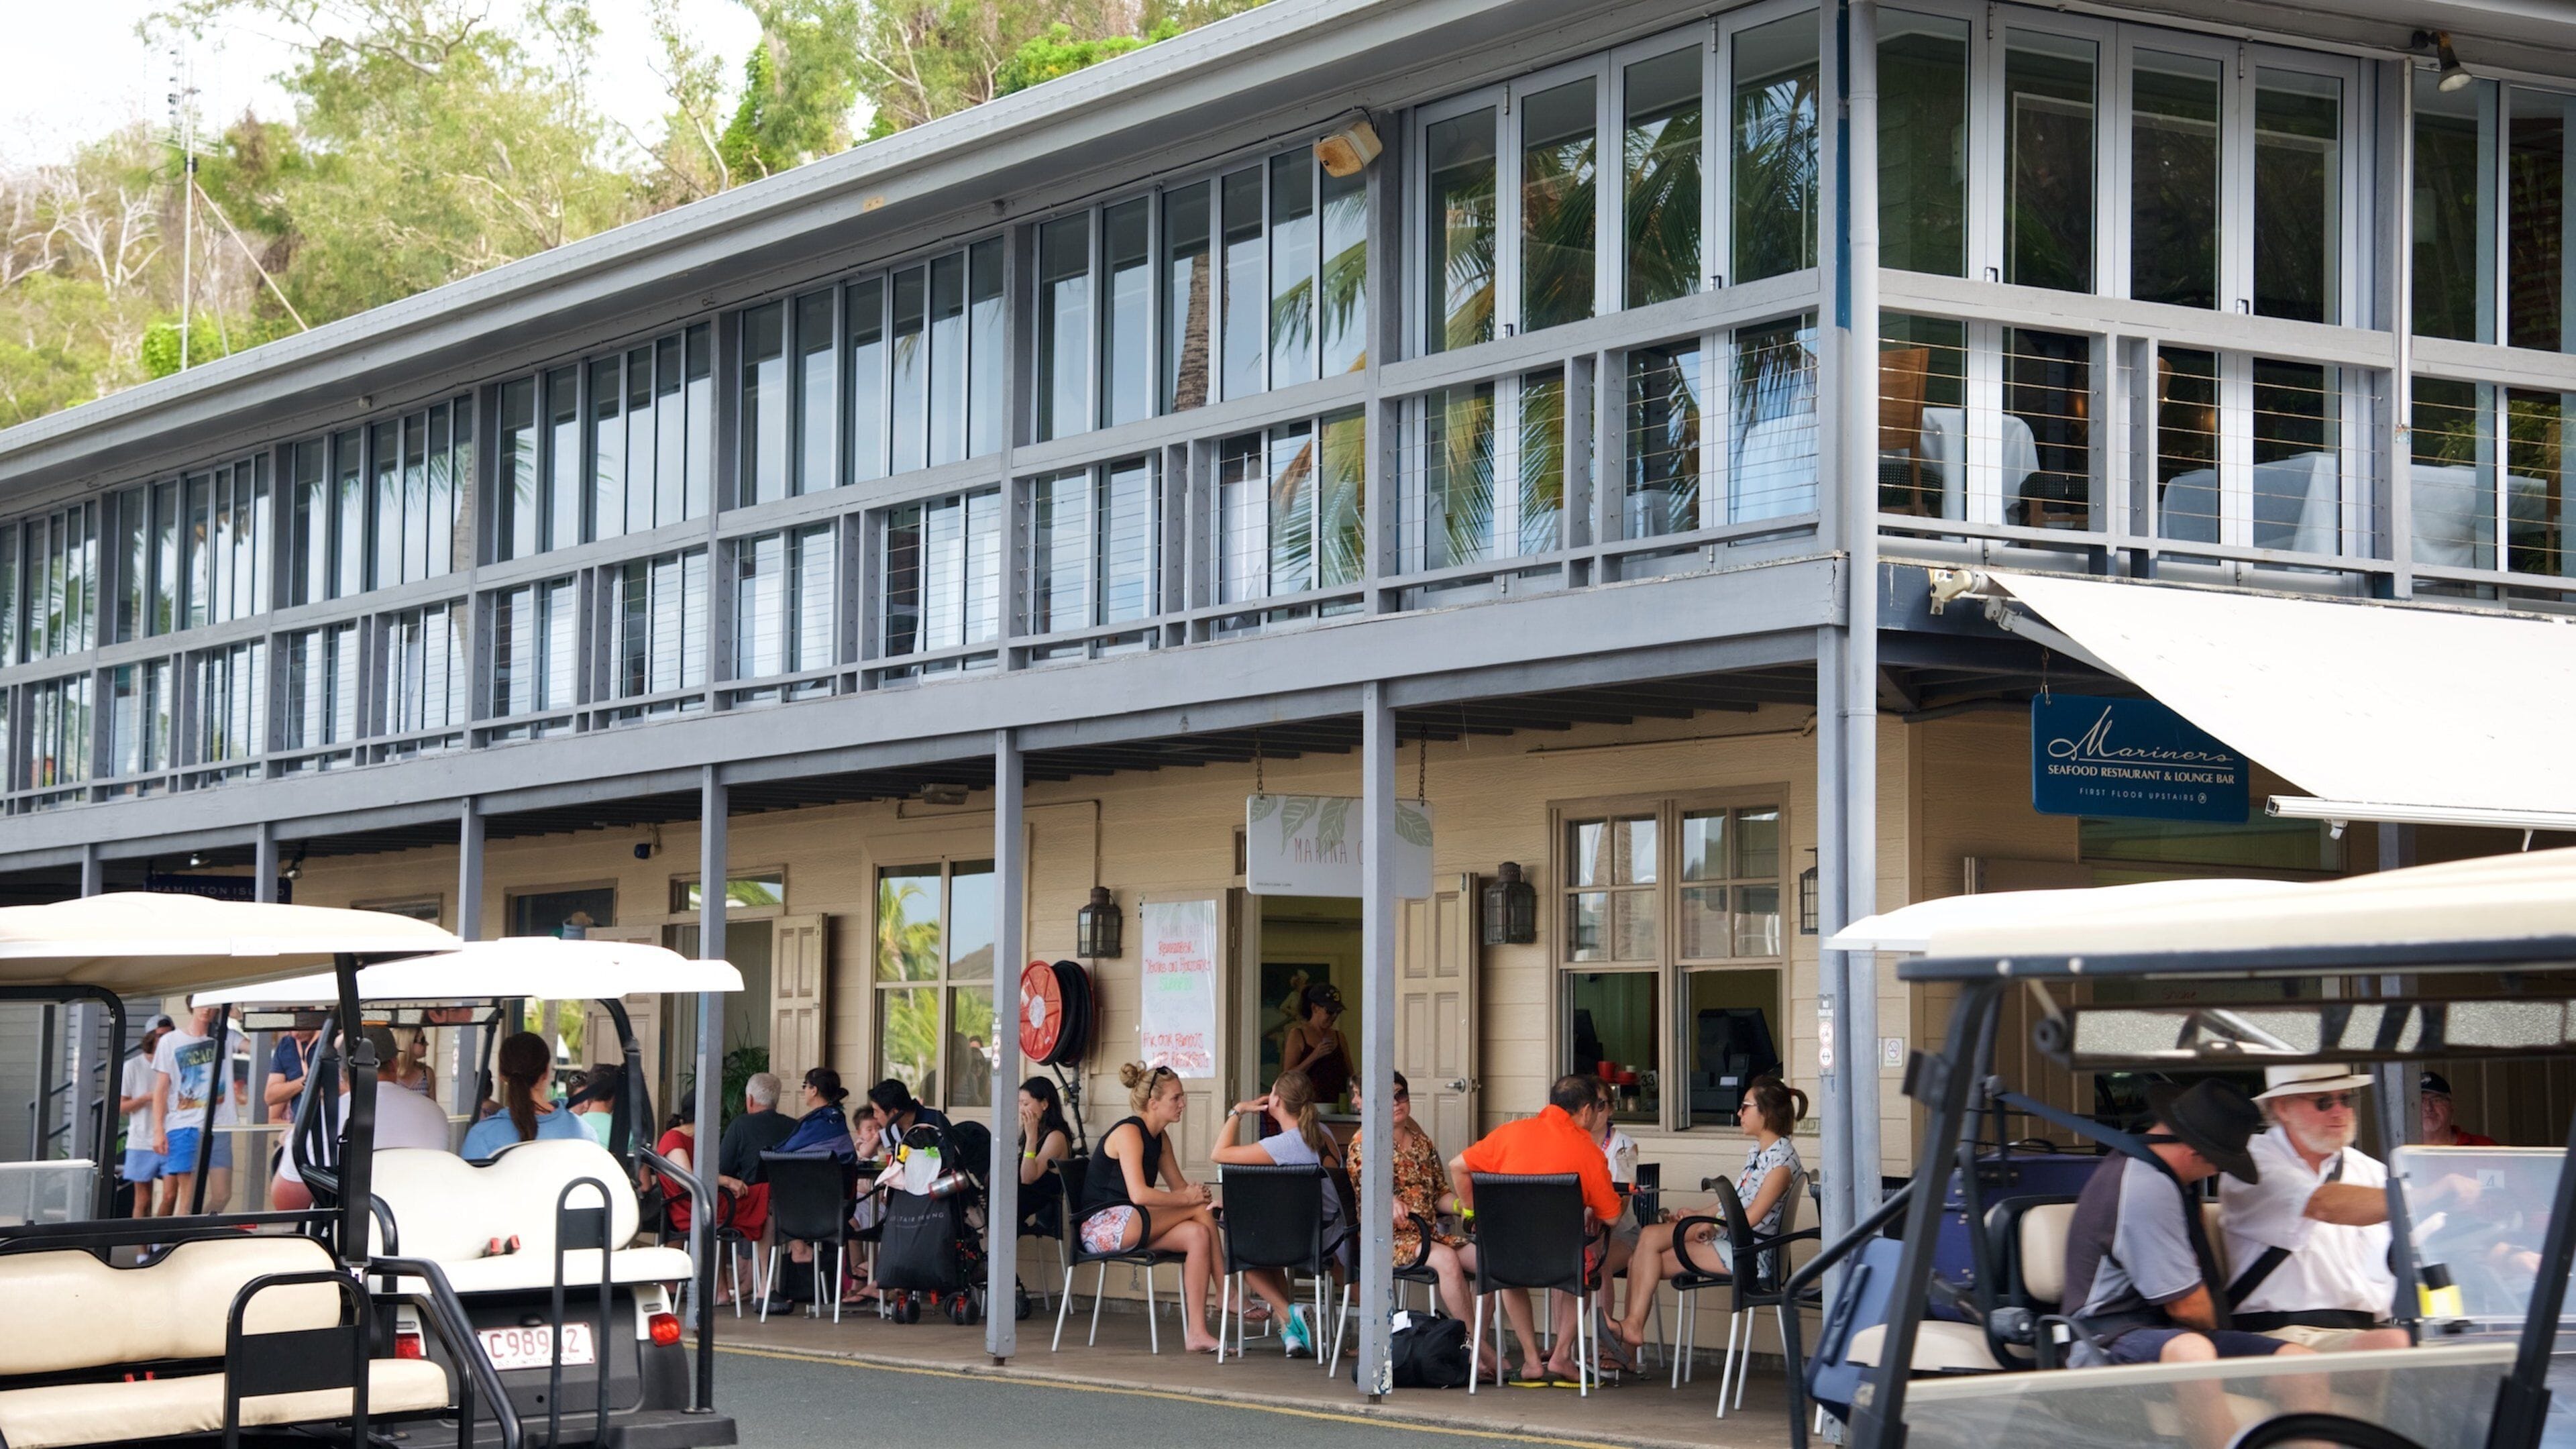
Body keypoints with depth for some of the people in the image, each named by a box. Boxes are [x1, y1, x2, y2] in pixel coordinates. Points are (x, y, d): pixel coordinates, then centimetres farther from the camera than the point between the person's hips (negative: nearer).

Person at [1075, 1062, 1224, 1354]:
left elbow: (1179, 1186, 13)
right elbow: (1138, 1194, -23)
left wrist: (1196, 1192, -11)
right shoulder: (1129, 1132, -13)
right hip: (1102, 1227, -9)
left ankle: (1197, 1331, -22)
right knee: (1200, 1210, -18)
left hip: (1127, 1225, 9)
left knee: (1198, 1235, -16)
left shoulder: (1160, 1138, 15)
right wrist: (1189, 1198, -21)